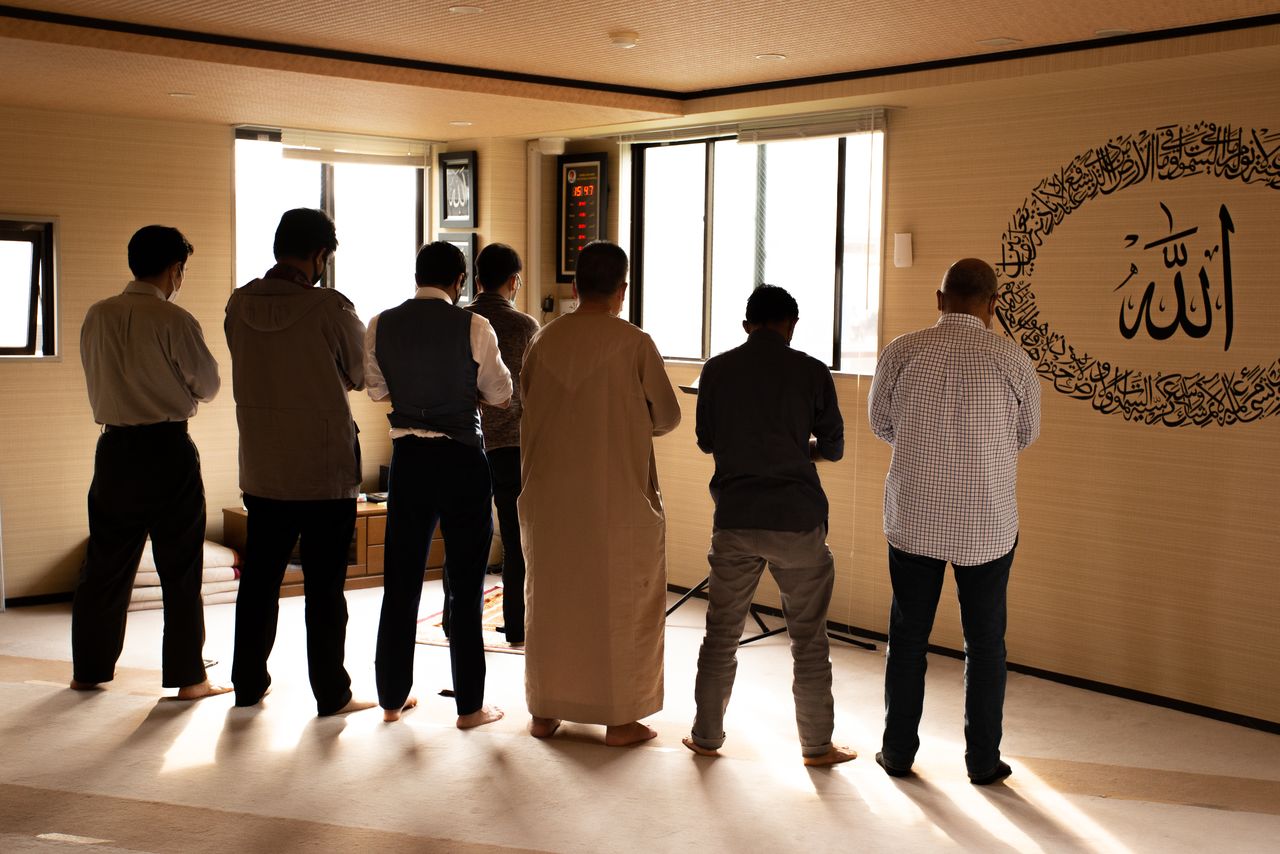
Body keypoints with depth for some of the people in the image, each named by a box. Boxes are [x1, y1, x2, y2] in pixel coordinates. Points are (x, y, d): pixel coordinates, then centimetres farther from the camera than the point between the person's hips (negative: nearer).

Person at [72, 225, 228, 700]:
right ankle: (188, 677, 10)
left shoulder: (97, 317, 2)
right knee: (180, 570, 4)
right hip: (167, 451, -5)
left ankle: (89, 670, 25)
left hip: (115, 448, 5)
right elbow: (209, 386, -4)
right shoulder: (174, 321, -13)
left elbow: (96, 382, 13)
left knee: (106, 563, 15)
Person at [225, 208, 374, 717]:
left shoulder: (240, 306, -2)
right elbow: (361, 375, -2)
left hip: (261, 470, 5)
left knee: (259, 579, 16)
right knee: (324, 587, 3)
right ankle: (331, 693, 12)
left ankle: (248, 685, 27)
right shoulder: (330, 308, -16)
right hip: (325, 470, -5)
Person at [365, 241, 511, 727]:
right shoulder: (473, 327, -11)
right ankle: (469, 705, 11)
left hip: (408, 457, 3)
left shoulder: (382, 326, -1)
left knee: (401, 580, 14)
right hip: (462, 458, -3)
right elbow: (500, 394, -3)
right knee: (465, 582, 6)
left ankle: (392, 698, 22)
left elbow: (377, 389, 11)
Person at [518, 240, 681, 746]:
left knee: (549, 599, 15)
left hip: (550, 495, 4)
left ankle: (544, 711, 22)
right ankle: (620, 718, 13)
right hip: (618, 496, -3)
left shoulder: (543, 341, -1)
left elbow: (528, 413, 7)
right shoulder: (634, 344, -10)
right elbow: (666, 416, -2)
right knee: (620, 604, 8)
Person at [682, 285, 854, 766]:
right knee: (808, 638, 9)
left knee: (722, 633, 13)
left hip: (735, 519, 2)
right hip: (797, 519, -2)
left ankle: (706, 736, 21)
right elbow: (833, 447, 6)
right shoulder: (810, 372, -3)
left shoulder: (717, 370, 2)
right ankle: (817, 745, 17)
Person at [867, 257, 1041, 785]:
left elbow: (882, 423, 9)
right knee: (985, 643, 12)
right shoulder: (1012, 361, -8)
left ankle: (898, 751, 22)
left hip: (913, 518, 1)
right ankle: (983, 760, 20)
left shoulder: (901, 353, -6)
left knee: (908, 637, 13)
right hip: (988, 523, -1)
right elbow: (1026, 435, 8)